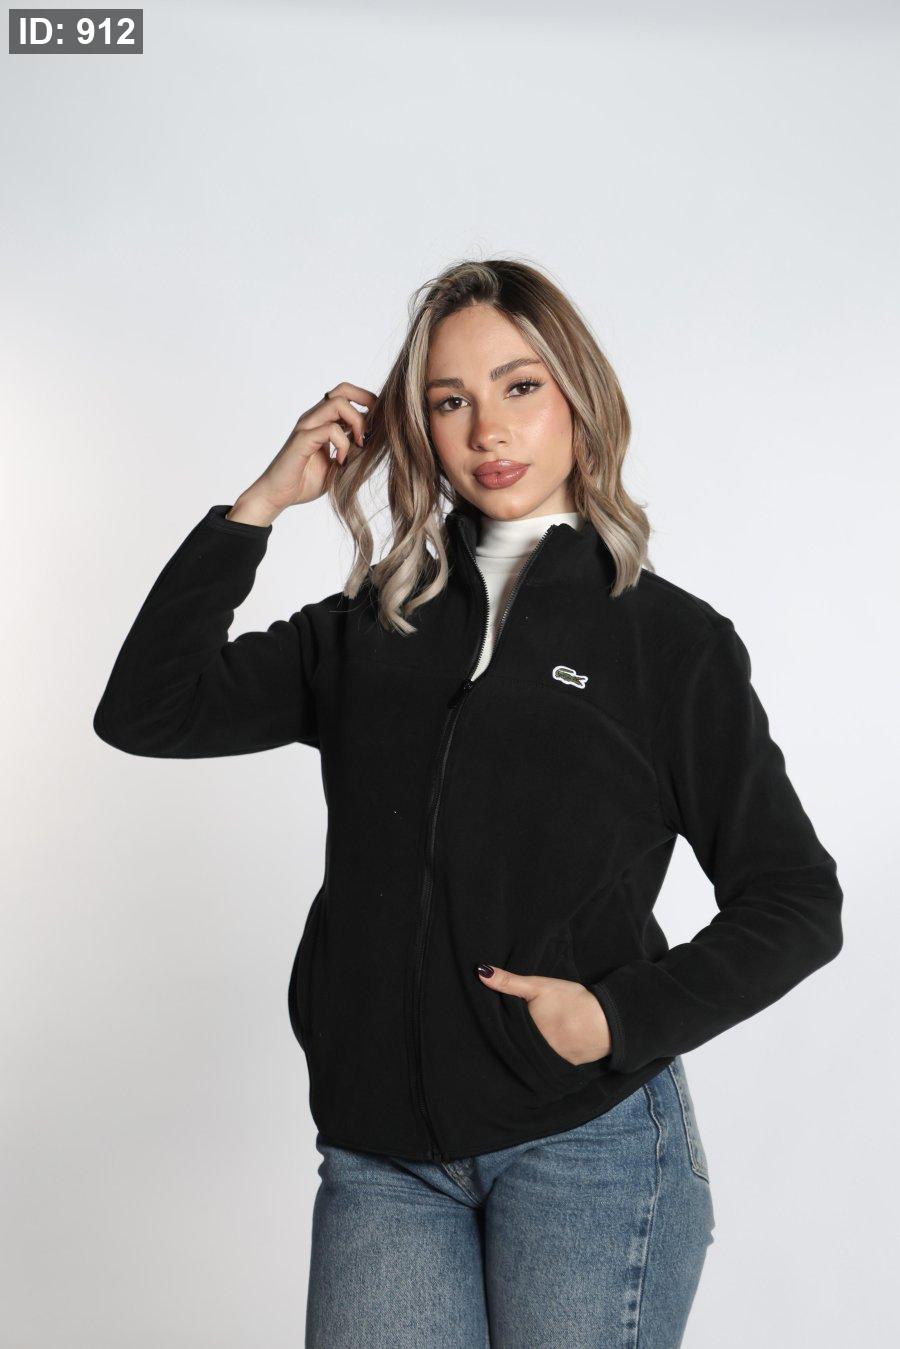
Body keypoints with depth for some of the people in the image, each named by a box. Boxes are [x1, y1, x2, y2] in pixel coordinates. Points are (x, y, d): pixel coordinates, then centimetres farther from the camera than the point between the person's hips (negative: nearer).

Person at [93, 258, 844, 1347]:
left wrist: (624, 1019, -11)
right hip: (380, 1155, 3)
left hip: (586, 1142, -2)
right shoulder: (369, 627, 10)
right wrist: (260, 503, 0)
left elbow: (795, 903, 3)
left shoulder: (673, 640, 0)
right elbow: (145, 711, 3)